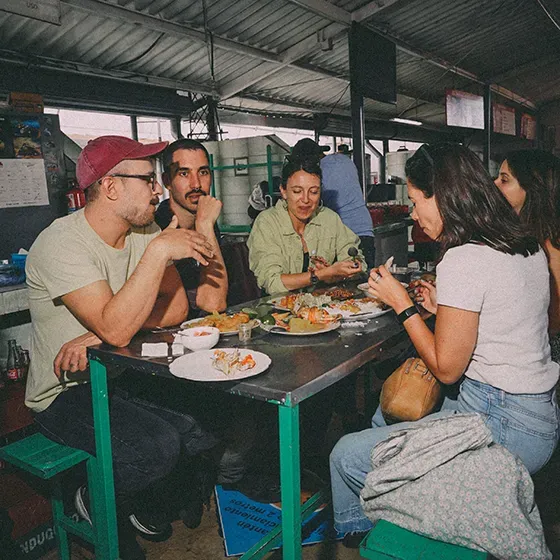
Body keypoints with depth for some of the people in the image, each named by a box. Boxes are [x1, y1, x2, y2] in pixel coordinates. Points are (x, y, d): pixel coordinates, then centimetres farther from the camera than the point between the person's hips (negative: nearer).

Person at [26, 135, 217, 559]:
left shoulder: (144, 231, 1)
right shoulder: (61, 244, -21)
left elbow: (176, 308, -8)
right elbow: (116, 329, -32)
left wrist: (98, 335, -21)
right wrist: (158, 250, -33)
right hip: (67, 394, -6)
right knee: (158, 445, -28)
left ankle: (141, 505, 17)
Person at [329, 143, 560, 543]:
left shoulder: (464, 259, -23)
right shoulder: (527, 246, 5)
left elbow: (446, 368, -17)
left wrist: (402, 304, -8)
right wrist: (443, 307, 13)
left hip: (506, 427, -10)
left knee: (348, 455, -5)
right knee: (386, 414, 24)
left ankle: (354, 529, 27)